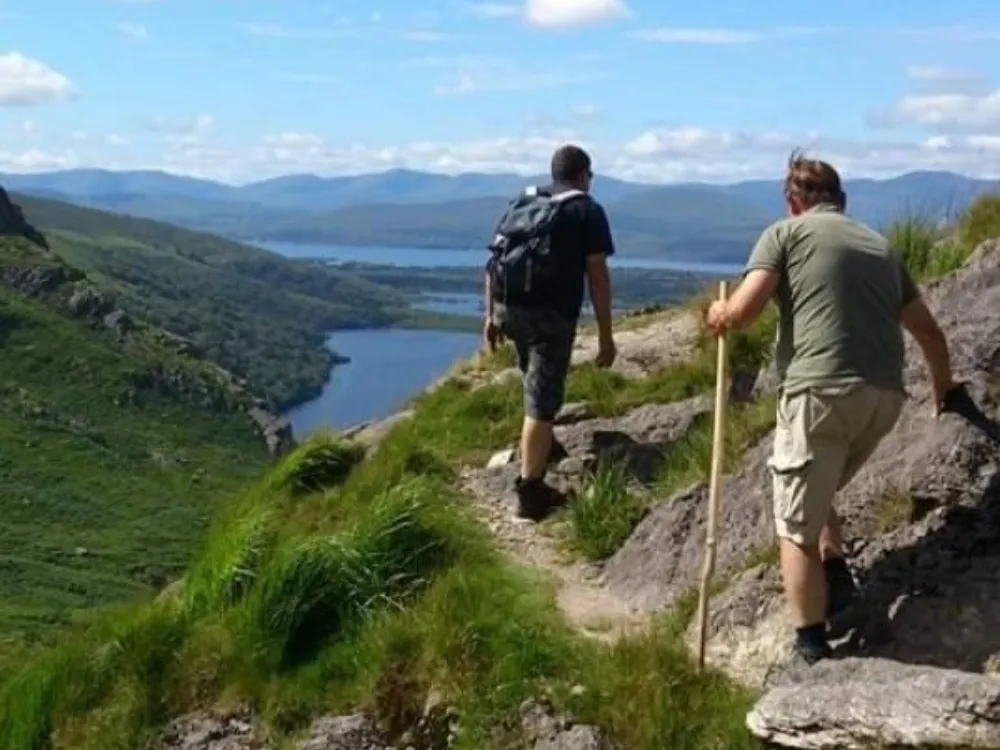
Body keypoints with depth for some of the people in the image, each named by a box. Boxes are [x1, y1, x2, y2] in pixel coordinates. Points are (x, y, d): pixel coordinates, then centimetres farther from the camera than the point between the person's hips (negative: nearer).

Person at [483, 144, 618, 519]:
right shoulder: (588, 210, 2)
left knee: (535, 385, 31)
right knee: (541, 403, -2)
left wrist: (491, 315, 20)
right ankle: (530, 491, 0)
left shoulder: (521, 202, 17)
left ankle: (538, 450, 39)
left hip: (508, 309, 6)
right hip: (551, 315, -5)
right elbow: (597, 277, -4)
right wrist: (606, 335, -1)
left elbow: (496, 262, 14)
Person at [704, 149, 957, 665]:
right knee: (816, 498, 29)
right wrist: (943, 385, 47)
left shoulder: (786, 232, 7)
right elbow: (928, 331, 29)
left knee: (797, 526, 6)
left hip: (821, 393, -6)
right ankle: (837, 578, 12)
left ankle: (813, 646, 9)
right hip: (883, 396, 6)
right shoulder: (880, 245, 23)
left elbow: (743, 310, -7)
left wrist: (719, 317, 17)